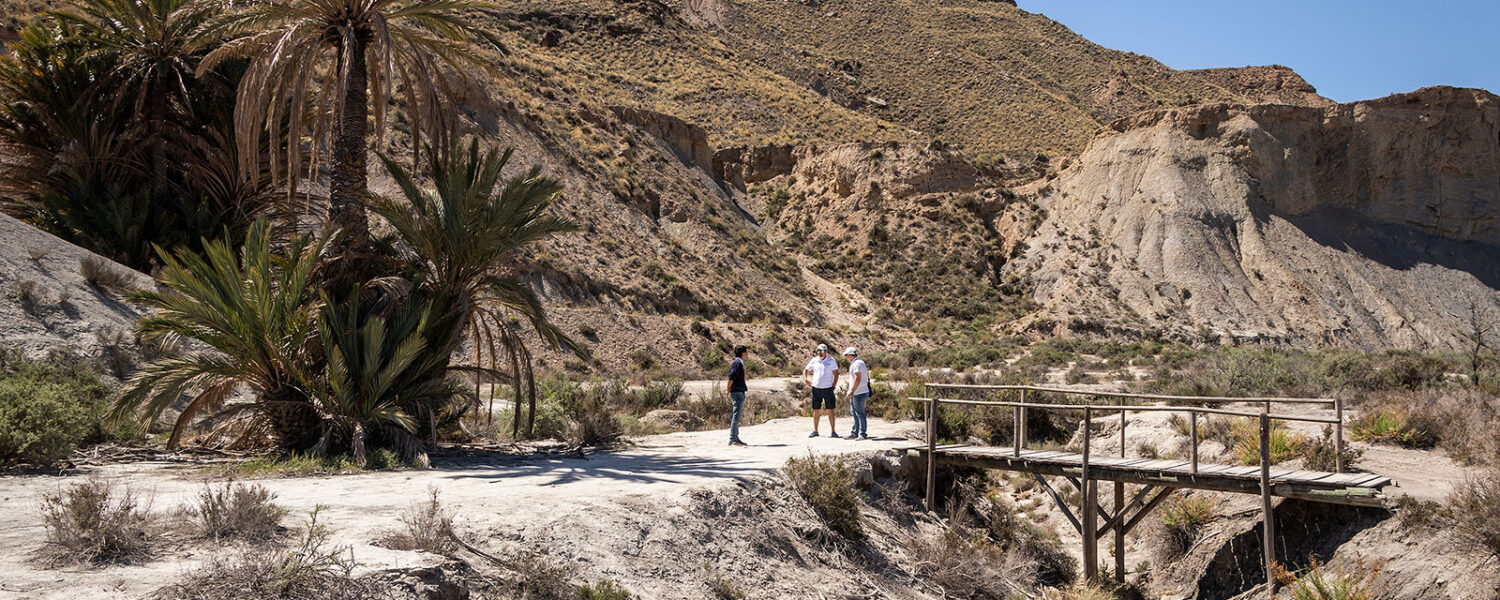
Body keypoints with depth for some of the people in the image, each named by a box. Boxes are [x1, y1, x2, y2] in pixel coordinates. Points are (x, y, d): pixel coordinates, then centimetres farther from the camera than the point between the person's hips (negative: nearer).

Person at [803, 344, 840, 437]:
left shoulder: (831, 361, -1)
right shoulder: (814, 361, 5)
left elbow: (836, 374, 0)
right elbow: (805, 370, 15)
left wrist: (833, 386, -7)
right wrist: (805, 379, -3)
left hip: (828, 389, -2)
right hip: (816, 389, 2)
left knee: (830, 410, -1)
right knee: (816, 411, 5)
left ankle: (832, 431, 5)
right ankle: (815, 431, 13)